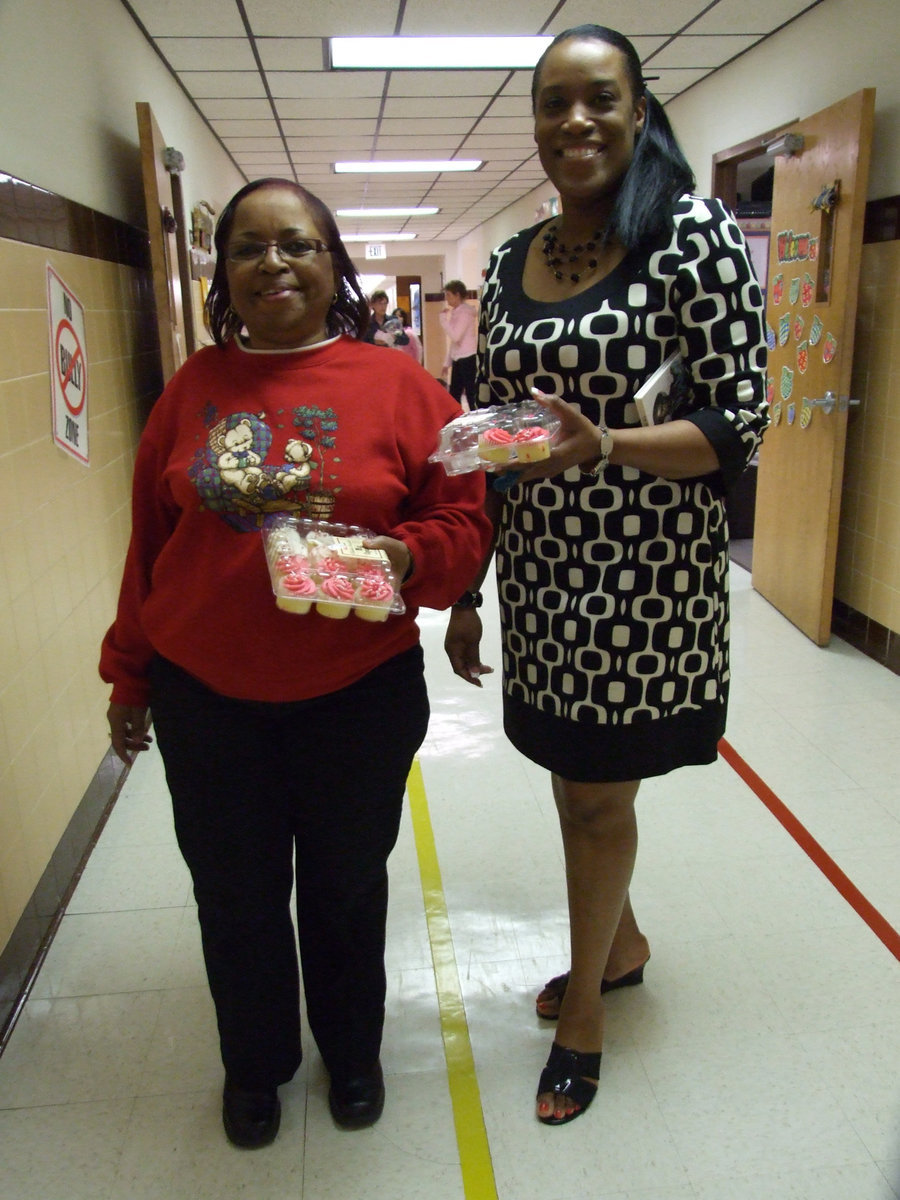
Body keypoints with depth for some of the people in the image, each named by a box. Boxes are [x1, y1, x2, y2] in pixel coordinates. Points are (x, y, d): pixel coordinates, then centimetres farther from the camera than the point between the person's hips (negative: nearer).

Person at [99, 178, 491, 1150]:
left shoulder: (398, 387, -5)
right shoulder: (192, 389, 3)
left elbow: (461, 521, -3)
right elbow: (149, 540, 8)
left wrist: (410, 557, -25)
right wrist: (127, 675, 12)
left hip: (359, 696, -1)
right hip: (204, 698, 2)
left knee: (346, 887, 17)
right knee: (235, 894, 16)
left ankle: (352, 1052, 46)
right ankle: (254, 1062, 45)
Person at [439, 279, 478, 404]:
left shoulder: (465, 312, -9)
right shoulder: (455, 312, 15)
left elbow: (456, 336, -21)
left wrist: (443, 318, -11)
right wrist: (447, 363, 18)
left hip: (468, 359, -9)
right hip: (458, 360, 9)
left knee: (471, 395, -5)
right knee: (453, 396, 10)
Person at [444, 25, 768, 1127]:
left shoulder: (694, 233, -9)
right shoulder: (510, 265, 8)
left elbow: (739, 425, -11)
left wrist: (606, 446, -30)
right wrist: (465, 592, 10)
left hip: (646, 574, -5)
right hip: (539, 573, 5)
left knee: (598, 793, 8)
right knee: (578, 779, 18)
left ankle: (584, 1004, 34)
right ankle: (622, 945, 46)